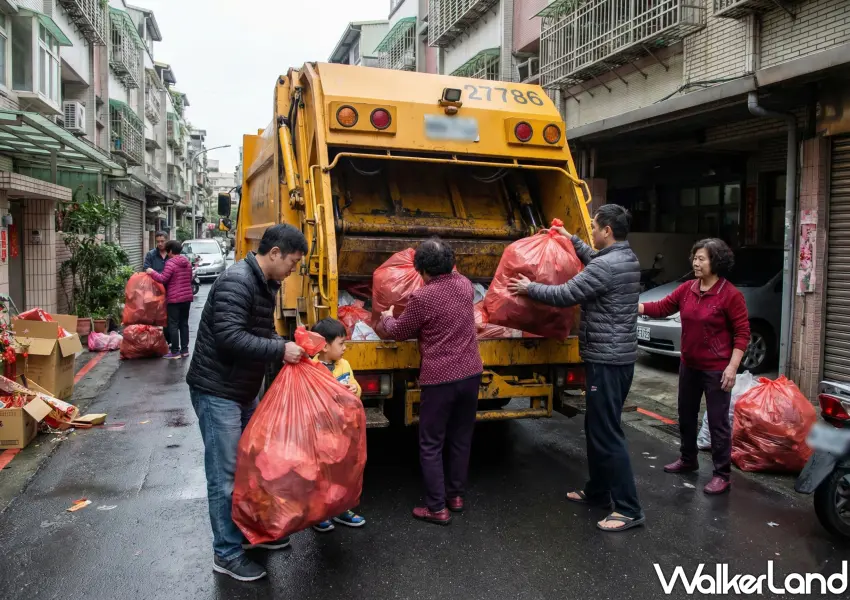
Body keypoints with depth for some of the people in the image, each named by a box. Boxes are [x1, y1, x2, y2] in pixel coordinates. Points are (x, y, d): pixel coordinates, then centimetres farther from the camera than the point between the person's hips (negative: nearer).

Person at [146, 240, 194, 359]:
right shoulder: (187, 262, 11)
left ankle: (175, 352, 1)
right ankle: (184, 350, 14)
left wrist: (152, 272, -3)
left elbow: (163, 279, -16)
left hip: (174, 298, -7)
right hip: (187, 297, 7)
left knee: (173, 325, -1)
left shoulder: (171, 263, -12)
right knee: (184, 324, 12)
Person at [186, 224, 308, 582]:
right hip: (217, 392, -10)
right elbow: (229, 337, -31)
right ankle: (227, 555, 15)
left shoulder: (266, 284, 8)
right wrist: (280, 349, -26)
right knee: (225, 476, 1)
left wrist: (286, 348, 0)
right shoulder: (236, 282, -23)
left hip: (244, 391, 10)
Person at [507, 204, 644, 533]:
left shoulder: (605, 267, -21)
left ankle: (629, 509, 4)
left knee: (607, 433, -3)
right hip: (621, 356, 10)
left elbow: (565, 295, -16)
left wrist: (529, 288, -2)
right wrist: (571, 239, 32)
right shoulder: (627, 258, 10)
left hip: (606, 360, -10)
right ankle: (598, 492, 32)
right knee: (597, 426, 19)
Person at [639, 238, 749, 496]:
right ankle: (688, 459, 38)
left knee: (718, 422, 1)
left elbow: (742, 332, -14)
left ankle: (722, 474, 14)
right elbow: (662, 307, 3)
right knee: (686, 416, 20)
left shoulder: (730, 294, -15)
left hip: (716, 369, -7)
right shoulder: (687, 288, 3)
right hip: (689, 365, 7)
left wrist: (732, 366, -20)